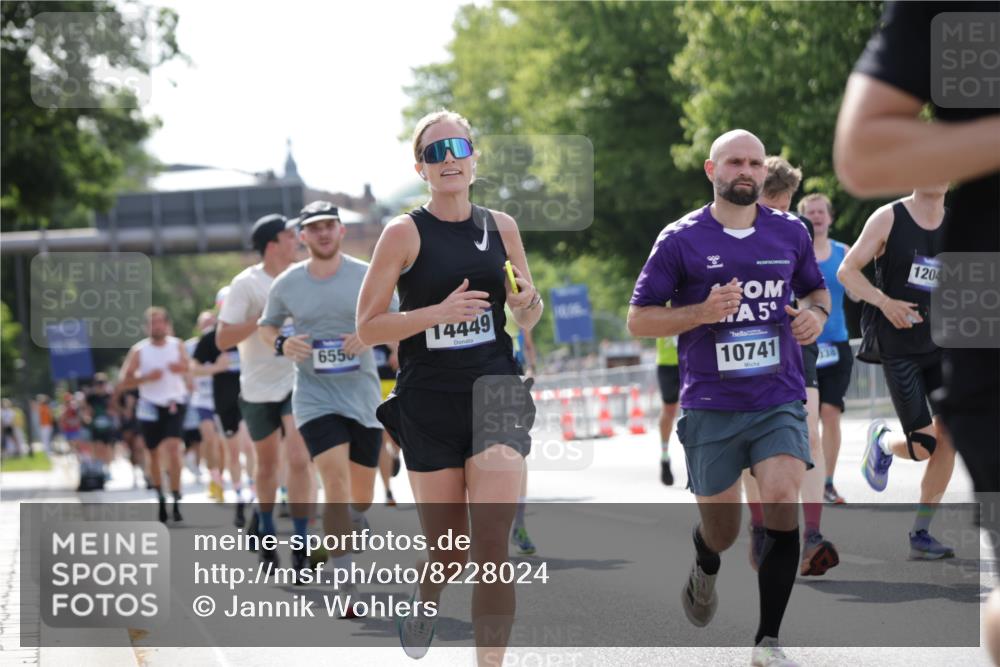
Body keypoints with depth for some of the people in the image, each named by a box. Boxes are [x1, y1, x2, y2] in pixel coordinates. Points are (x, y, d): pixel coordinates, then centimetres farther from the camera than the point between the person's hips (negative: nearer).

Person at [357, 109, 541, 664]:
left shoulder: (500, 227, 8)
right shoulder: (405, 233, -3)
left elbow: (527, 317, 21)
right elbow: (367, 327, -5)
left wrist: (529, 301, -3)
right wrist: (437, 313, -18)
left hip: (495, 393, 2)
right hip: (429, 403, -1)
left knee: (492, 542, -14)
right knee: (450, 551, 7)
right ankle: (425, 596, 43)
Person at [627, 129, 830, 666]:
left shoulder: (791, 233, 6)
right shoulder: (681, 239, -3)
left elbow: (816, 290, 23)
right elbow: (638, 319, -1)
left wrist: (817, 313, -2)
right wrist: (701, 312, -17)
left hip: (779, 400, 1)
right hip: (710, 405, -1)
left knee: (782, 502, -21)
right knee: (721, 530, 8)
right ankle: (704, 572, 48)